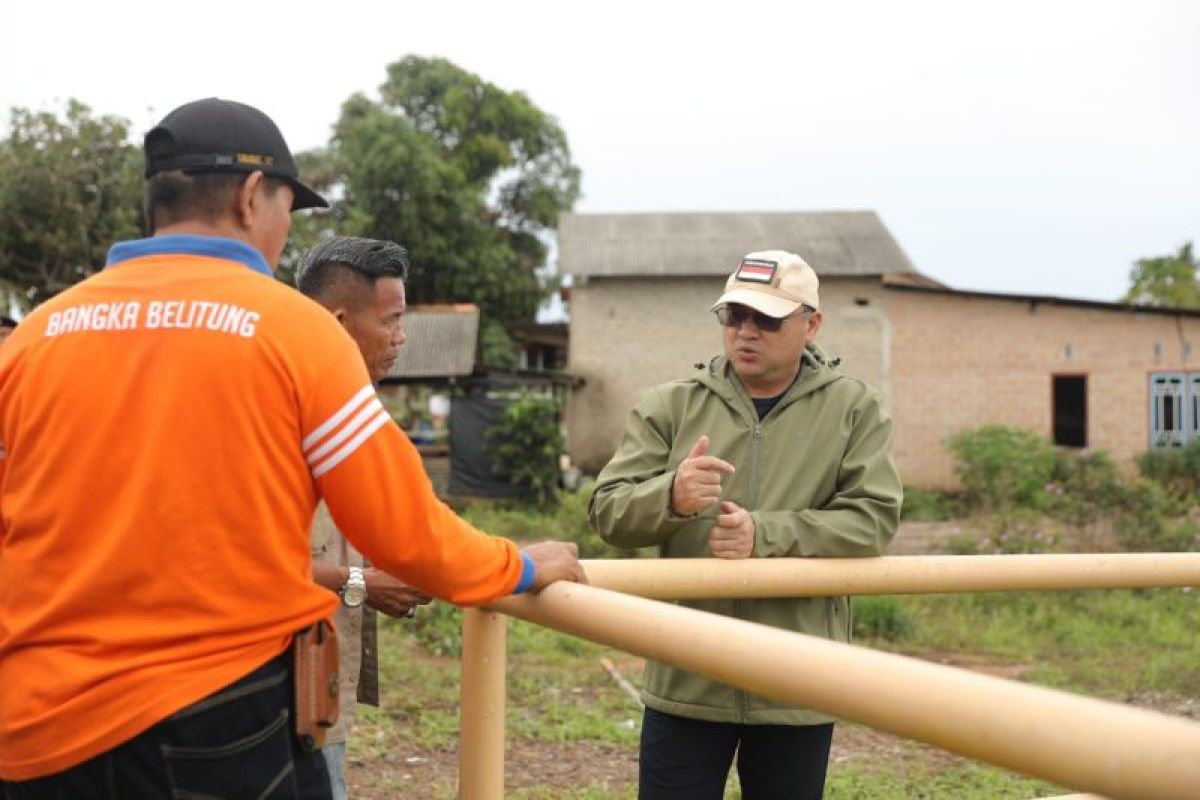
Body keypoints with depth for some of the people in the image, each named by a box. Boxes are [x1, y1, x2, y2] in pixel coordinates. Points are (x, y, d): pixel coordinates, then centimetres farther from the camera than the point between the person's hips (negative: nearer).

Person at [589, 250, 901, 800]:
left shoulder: (853, 409, 2)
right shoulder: (669, 406, 2)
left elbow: (872, 518, -9)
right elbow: (608, 512, -4)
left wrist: (765, 536, -22)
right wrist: (671, 496, -26)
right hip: (686, 683, 0)